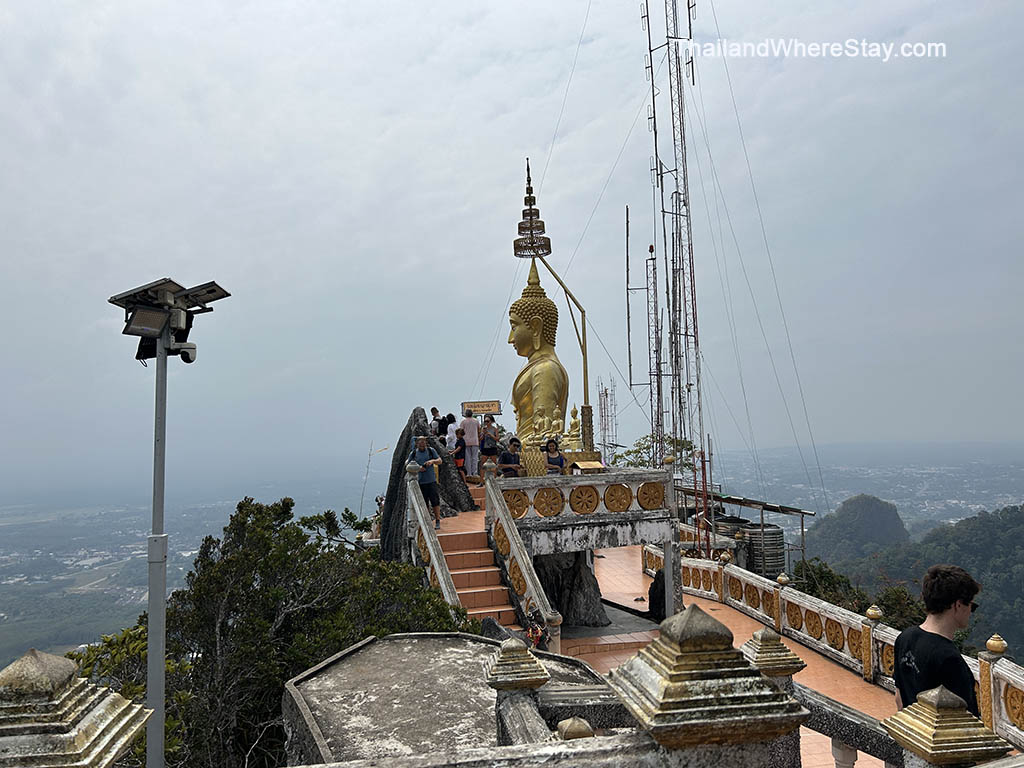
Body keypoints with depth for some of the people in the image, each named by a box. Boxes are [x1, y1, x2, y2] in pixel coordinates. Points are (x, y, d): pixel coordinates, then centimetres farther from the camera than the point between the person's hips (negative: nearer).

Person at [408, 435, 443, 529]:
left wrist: (432, 461, -16)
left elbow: (439, 461, 5)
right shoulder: (413, 454, 4)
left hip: (431, 480, 0)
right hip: (420, 482, 1)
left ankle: (437, 522, 4)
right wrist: (418, 468, -13)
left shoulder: (431, 450, 5)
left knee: (435, 501, -5)